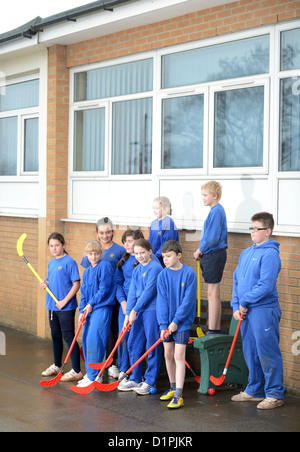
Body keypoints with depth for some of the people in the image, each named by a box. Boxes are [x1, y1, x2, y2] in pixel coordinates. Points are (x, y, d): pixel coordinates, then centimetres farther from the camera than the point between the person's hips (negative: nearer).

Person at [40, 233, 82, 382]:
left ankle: (76, 371, -3)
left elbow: (76, 284, -15)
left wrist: (65, 301, -18)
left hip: (66, 307, -8)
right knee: (55, 336, 18)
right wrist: (45, 283, -1)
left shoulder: (69, 262, -13)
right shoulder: (51, 263, 11)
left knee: (68, 337, -7)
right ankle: (56, 366, 32)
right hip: (52, 306, 8)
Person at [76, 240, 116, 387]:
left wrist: (91, 304, -7)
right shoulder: (87, 272, 15)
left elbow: (104, 289, -13)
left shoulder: (105, 266, -10)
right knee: (86, 340, 9)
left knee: (94, 339, -13)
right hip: (90, 309, 8)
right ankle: (89, 374, 19)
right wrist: (82, 310, 5)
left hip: (102, 308, -8)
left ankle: (93, 376, -8)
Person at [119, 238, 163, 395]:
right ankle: (135, 379, 22)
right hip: (138, 311, 8)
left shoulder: (155, 268, -11)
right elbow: (132, 292, 9)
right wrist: (128, 313, 0)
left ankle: (150, 382, 6)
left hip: (152, 310, -8)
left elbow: (149, 291, -16)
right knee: (133, 344, 11)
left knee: (152, 346, -1)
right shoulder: (137, 270, 13)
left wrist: (135, 310, -14)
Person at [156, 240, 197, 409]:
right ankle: (173, 388, 28)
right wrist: (163, 325, -9)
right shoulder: (163, 275, 1)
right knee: (168, 354, 12)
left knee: (179, 356, -8)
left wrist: (176, 321, -14)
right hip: (168, 321, 5)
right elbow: (162, 301, -1)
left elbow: (188, 300, -13)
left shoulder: (189, 273, -11)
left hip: (183, 321, -5)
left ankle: (178, 395, -9)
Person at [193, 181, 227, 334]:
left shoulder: (216, 211, -16)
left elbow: (212, 238, -22)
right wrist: (202, 252, 11)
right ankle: (216, 330, 19)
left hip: (214, 255, -10)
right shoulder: (217, 210, 15)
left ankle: (212, 331, -2)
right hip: (211, 255, 10)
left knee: (213, 293, -6)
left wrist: (200, 251, -8)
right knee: (214, 293, 13)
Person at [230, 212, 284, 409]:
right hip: (246, 311, 9)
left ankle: (275, 395, 6)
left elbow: (266, 285, -21)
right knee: (251, 352, 15)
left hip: (264, 310, -8)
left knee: (267, 353, -3)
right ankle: (254, 391, 27)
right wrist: (236, 306, 4)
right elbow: (237, 280, 16)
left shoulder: (270, 254, -13)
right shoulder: (246, 253, 14)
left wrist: (245, 301, -13)